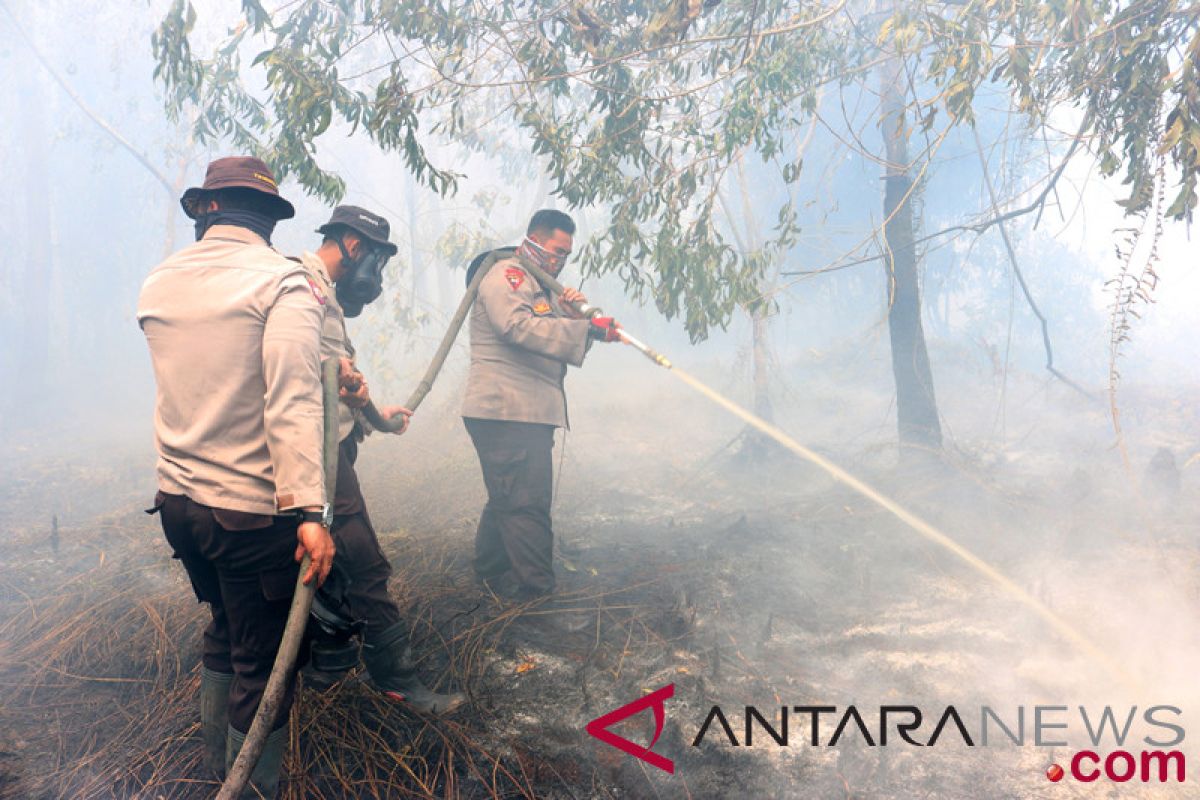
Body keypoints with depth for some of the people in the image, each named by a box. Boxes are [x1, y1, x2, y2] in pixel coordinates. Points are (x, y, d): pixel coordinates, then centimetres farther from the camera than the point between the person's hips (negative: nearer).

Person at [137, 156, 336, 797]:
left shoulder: (157, 283, 8)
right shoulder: (284, 282, -12)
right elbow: (292, 404, -23)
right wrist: (309, 511, -26)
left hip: (176, 499, 8)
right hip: (251, 508, -7)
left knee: (225, 630, 27)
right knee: (264, 665, 6)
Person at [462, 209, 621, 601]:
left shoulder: (539, 284, 25)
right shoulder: (506, 275, -7)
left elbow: (555, 337, 22)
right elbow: (519, 327, -25)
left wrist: (572, 311, 1)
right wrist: (588, 328, -29)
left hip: (528, 412, 11)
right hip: (506, 411, -11)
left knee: (507, 500, 18)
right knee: (527, 503, -12)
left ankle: (492, 576, 29)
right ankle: (536, 591, -11)